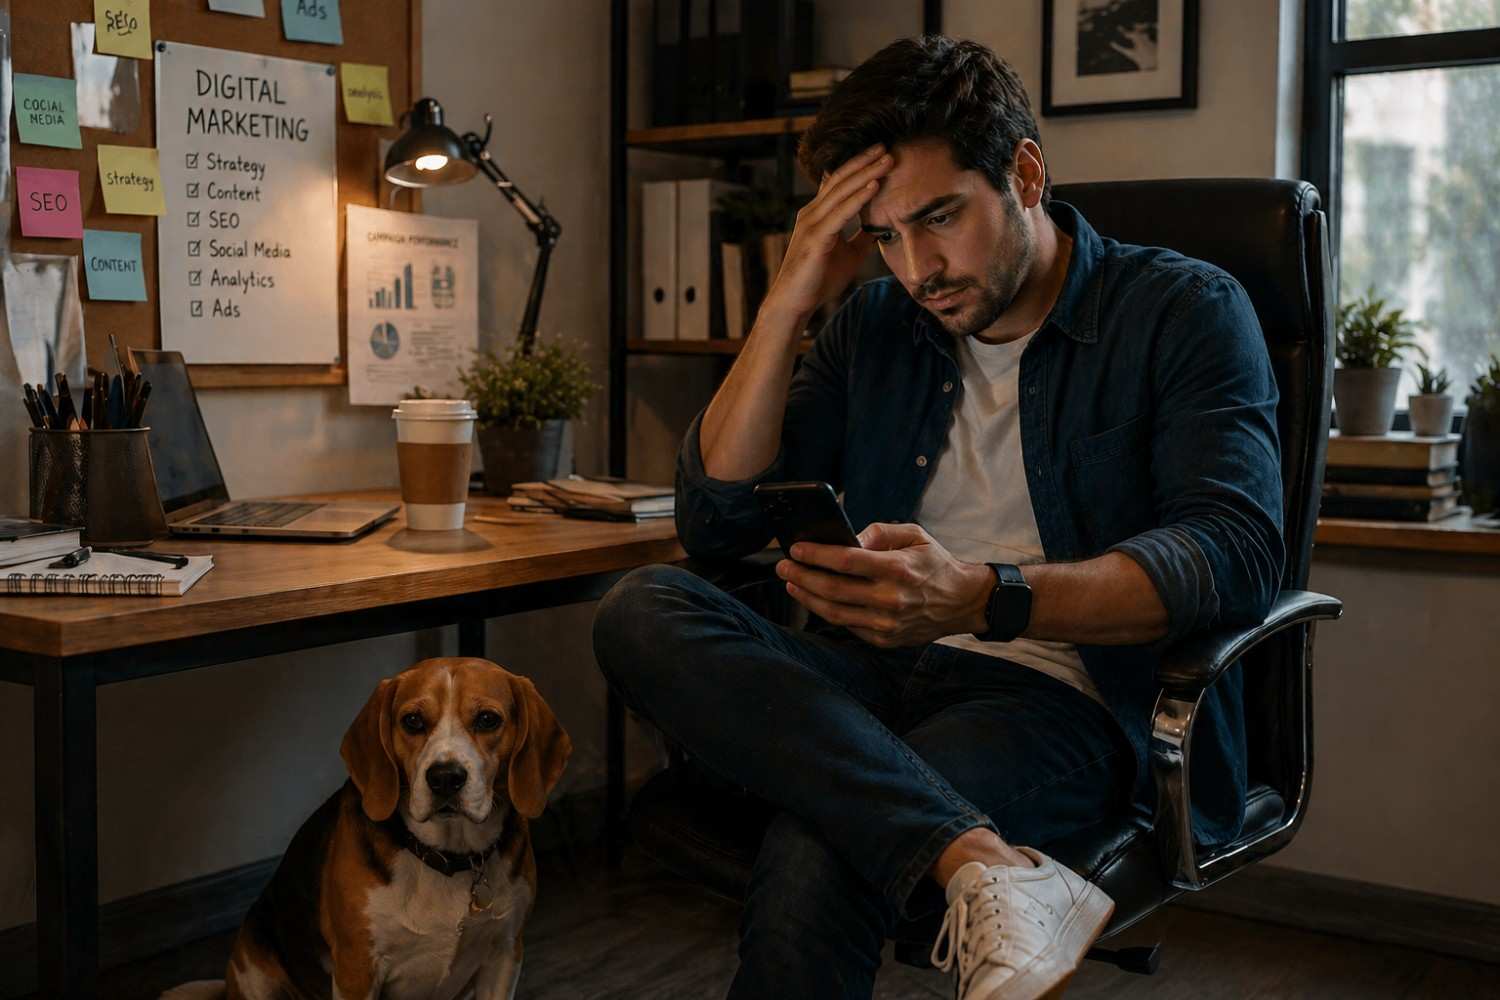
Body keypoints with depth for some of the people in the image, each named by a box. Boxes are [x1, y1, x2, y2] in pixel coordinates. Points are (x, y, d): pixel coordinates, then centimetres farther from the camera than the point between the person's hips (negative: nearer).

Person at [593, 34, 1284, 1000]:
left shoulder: (1182, 311, 3)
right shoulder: (875, 327, 17)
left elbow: (1237, 555, -13)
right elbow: (714, 522, 12)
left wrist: (986, 597, -28)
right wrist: (790, 301, 2)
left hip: (1065, 696, -6)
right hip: (879, 682, 6)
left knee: (813, 861, -36)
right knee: (642, 610, -26)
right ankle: (981, 863, -38)